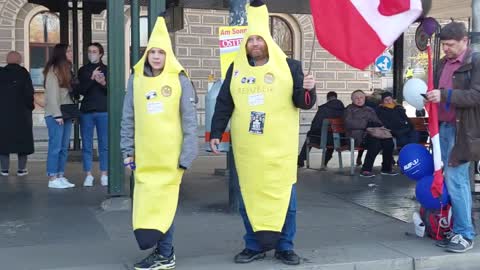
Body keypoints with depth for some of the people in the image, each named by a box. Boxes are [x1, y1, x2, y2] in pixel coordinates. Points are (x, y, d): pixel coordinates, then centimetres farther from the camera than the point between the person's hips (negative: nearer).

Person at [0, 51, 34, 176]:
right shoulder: (23, 73, -5)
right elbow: (29, 92, -9)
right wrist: (30, 106, 3)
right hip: (22, 113, -2)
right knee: (22, 139, 5)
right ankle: (21, 168, 5)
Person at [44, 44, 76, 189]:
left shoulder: (66, 70, 17)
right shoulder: (53, 70, -8)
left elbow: (70, 92, 13)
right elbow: (52, 93, -13)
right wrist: (57, 114, -16)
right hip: (55, 115, -8)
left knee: (64, 147, 8)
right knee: (55, 147, -5)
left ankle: (61, 176, 13)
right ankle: (53, 178, 0)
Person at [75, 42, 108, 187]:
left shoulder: (106, 70, 7)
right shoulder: (83, 70, 9)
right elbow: (79, 90, -3)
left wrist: (104, 83, -15)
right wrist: (91, 79, -15)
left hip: (103, 111, -1)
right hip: (86, 111, 1)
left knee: (104, 144, 2)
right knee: (86, 145, 3)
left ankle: (104, 175, 10)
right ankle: (88, 175, 10)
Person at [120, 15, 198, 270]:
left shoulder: (179, 80, -5)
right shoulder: (136, 79, 5)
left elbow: (190, 120, -4)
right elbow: (128, 118, 10)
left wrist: (187, 155, -8)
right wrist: (128, 150, 7)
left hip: (170, 154, -4)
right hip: (144, 155, 4)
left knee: (164, 201, -1)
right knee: (146, 201, 7)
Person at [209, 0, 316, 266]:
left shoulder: (289, 67, 2)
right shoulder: (236, 68, 8)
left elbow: (303, 103, -1)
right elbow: (223, 103, 13)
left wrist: (306, 90, -22)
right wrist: (215, 132, 8)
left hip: (279, 146, -2)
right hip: (246, 147, 2)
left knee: (283, 196, 3)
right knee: (249, 196, 7)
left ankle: (284, 246, 17)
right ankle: (254, 246, 20)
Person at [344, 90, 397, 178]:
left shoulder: (370, 110, 31)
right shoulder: (350, 109, 13)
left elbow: (378, 122, 24)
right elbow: (349, 123, -5)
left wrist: (379, 126, -2)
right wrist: (366, 124, -10)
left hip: (374, 133, 6)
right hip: (359, 135, -5)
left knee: (388, 141, -24)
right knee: (375, 142, -35)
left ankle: (386, 168, -13)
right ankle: (365, 170, -33)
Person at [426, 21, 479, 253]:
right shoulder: (443, 64, 16)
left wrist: (444, 95, -23)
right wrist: (428, 96, 2)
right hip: (444, 127, 7)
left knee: (455, 179, -9)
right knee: (459, 181, 12)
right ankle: (457, 231, 19)